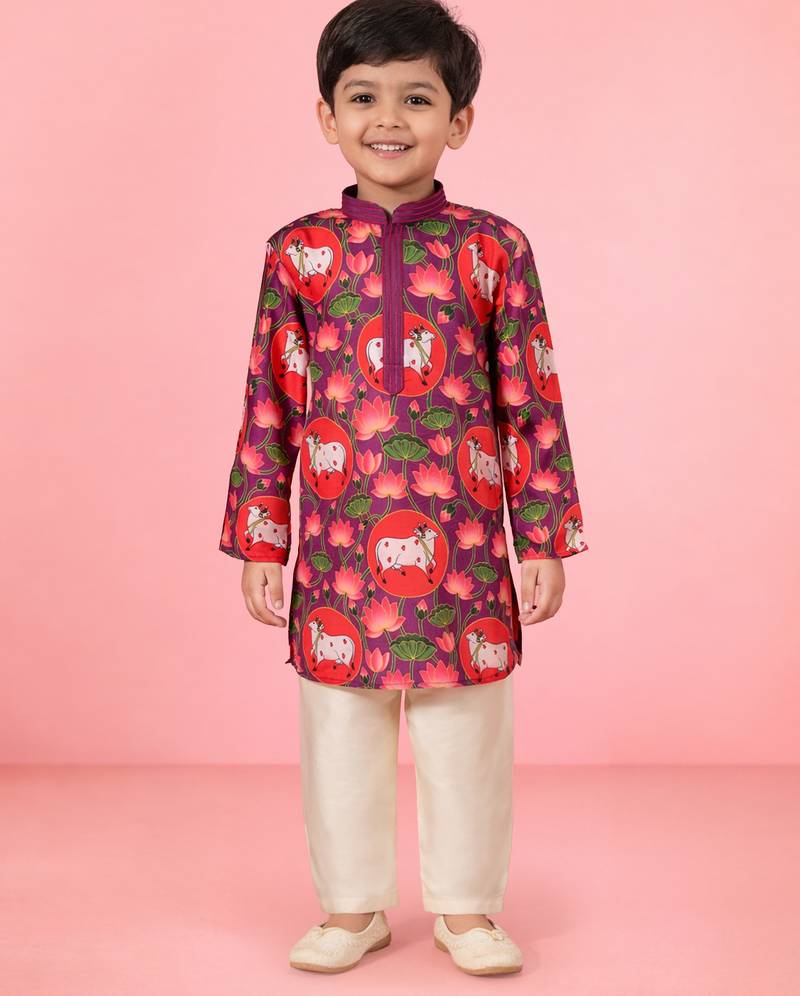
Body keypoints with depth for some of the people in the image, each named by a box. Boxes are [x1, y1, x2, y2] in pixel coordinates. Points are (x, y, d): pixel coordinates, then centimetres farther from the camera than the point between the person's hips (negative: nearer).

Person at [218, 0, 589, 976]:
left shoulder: (493, 248, 0)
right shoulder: (298, 251, 3)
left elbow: (534, 406, 1)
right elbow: (268, 408, 5)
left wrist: (546, 540, 0)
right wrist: (260, 543, 4)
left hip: (463, 546, -1)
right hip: (339, 548, 1)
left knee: (464, 734, 9)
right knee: (341, 731, 11)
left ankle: (465, 907, 28)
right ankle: (352, 906, 29)